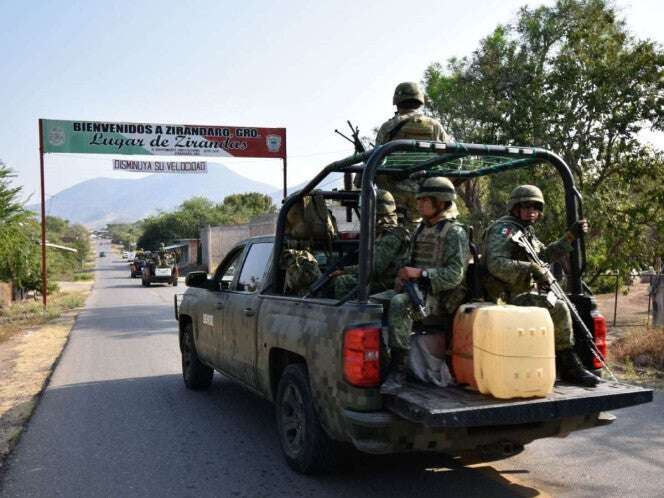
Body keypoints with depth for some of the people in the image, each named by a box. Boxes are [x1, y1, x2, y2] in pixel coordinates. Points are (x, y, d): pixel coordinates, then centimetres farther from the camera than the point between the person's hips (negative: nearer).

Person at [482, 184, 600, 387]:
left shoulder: (525, 231, 21)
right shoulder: (504, 228, -12)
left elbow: (546, 254, 30)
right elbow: (496, 265, -25)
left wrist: (570, 236, 22)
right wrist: (530, 268, -27)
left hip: (520, 293, 11)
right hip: (508, 297, -11)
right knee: (559, 309, -18)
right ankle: (568, 367, -8)